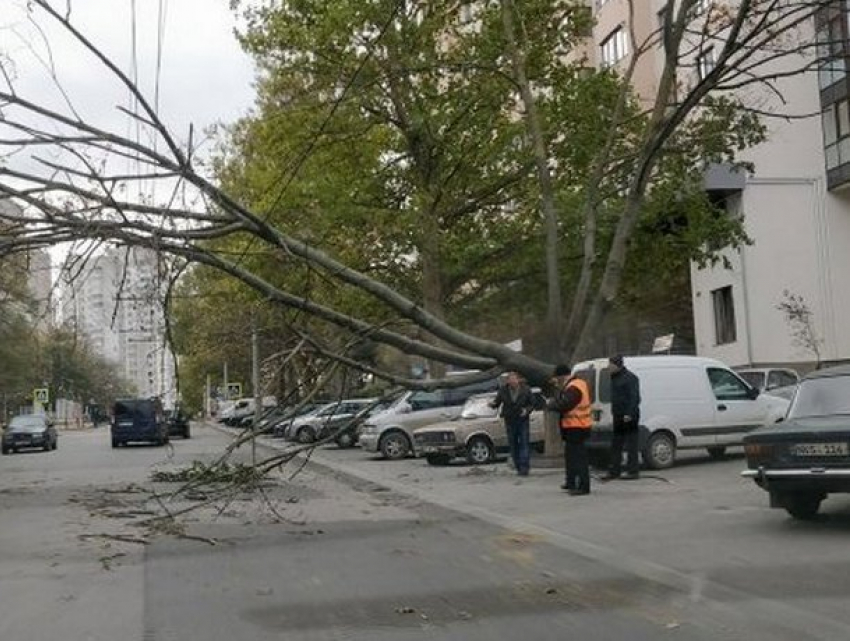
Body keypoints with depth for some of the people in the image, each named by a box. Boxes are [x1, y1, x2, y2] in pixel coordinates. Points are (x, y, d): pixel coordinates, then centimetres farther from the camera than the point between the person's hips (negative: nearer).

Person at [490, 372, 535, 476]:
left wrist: (527, 410, -17)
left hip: (522, 420, -2)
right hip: (510, 421, 2)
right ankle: (518, 467, 14)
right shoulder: (503, 390, -3)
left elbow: (532, 403, 2)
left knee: (524, 443, -8)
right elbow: (497, 402, 1)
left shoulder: (526, 390, -5)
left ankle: (524, 467, -8)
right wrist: (493, 404, -22)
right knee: (513, 444, 5)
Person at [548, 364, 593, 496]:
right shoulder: (577, 384, 14)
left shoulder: (573, 388, -20)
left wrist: (552, 404, -8)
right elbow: (564, 398, 20)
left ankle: (583, 486, -10)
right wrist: (558, 388, 11)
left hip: (576, 427, -11)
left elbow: (562, 405, -26)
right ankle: (571, 482, 31)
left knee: (578, 456, -10)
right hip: (575, 426, 11)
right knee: (571, 455, 20)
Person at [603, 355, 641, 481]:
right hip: (618, 416, 9)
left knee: (631, 444, -4)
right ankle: (614, 471, 15)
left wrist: (629, 414, -23)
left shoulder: (630, 378, -12)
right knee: (615, 445, 10)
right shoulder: (614, 377, 16)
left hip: (629, 417, -9)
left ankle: (633, 471, 0)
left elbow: (635, 397, -18)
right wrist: (613, 412, 13)